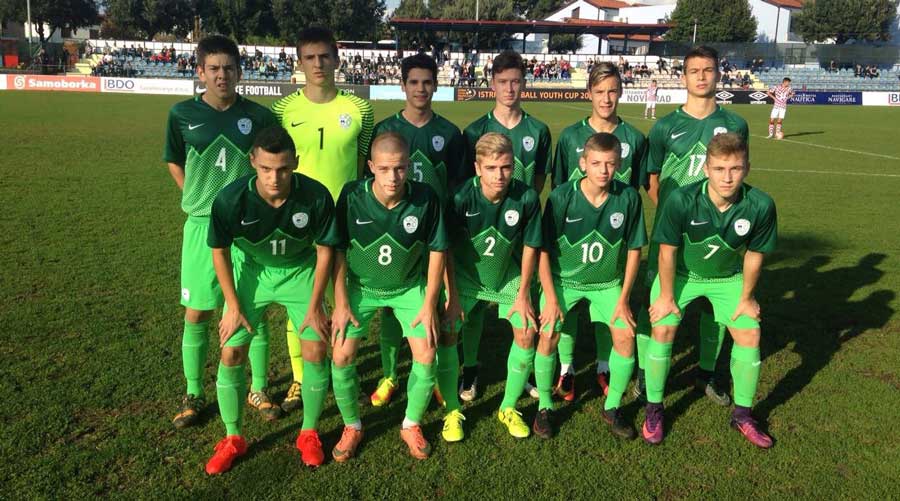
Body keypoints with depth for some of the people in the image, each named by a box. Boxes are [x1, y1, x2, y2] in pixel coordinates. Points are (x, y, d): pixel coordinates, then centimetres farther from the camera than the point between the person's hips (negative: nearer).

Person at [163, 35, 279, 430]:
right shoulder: (183, 114, -1)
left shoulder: (258, 116, -3)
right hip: (202, 225, 1)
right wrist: (197, 198, 5)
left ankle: (258, 390, 24)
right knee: (196, 314, 6)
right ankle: (194, 395, 23)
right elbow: (174, 161, 14)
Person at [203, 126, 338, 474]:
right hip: (252, 271, 1)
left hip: (300, 272, 0)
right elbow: (220, 251, -11)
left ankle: (309, 434, 17)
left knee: (316, 351, -6)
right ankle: (233, 438, 19)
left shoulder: (316, 197, -29)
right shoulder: (230, 199, -29)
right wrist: (233, 306, -7)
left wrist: (314, 306, -8)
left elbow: (324, 250, -13)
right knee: (231, 352, -3)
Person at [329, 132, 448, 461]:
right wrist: (341, 303, -11)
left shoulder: (425, 198, -22)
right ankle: (352, 427, 17)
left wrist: (429, 304, -9)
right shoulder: (352, 195, -22)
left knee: (426, 357, -8)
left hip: (410, 287, 0)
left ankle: (412, 426, 19)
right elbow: (338, 250, -11)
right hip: (361, 286, 0)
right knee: (342, 356, -9)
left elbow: (437, 250, -10)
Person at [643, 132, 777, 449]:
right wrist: (667, 296, -10)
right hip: (680, 273, -2)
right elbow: (667, 251, -19)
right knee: (663, 329, -13)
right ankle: (654, 409, 8)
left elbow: (754, 254, -10)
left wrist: (746, 297, 1)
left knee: (750, 336, -2)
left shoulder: (761, 205, -27)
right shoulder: (682, 200, -34)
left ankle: (742, 414, 20)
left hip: (728, 278, 2)